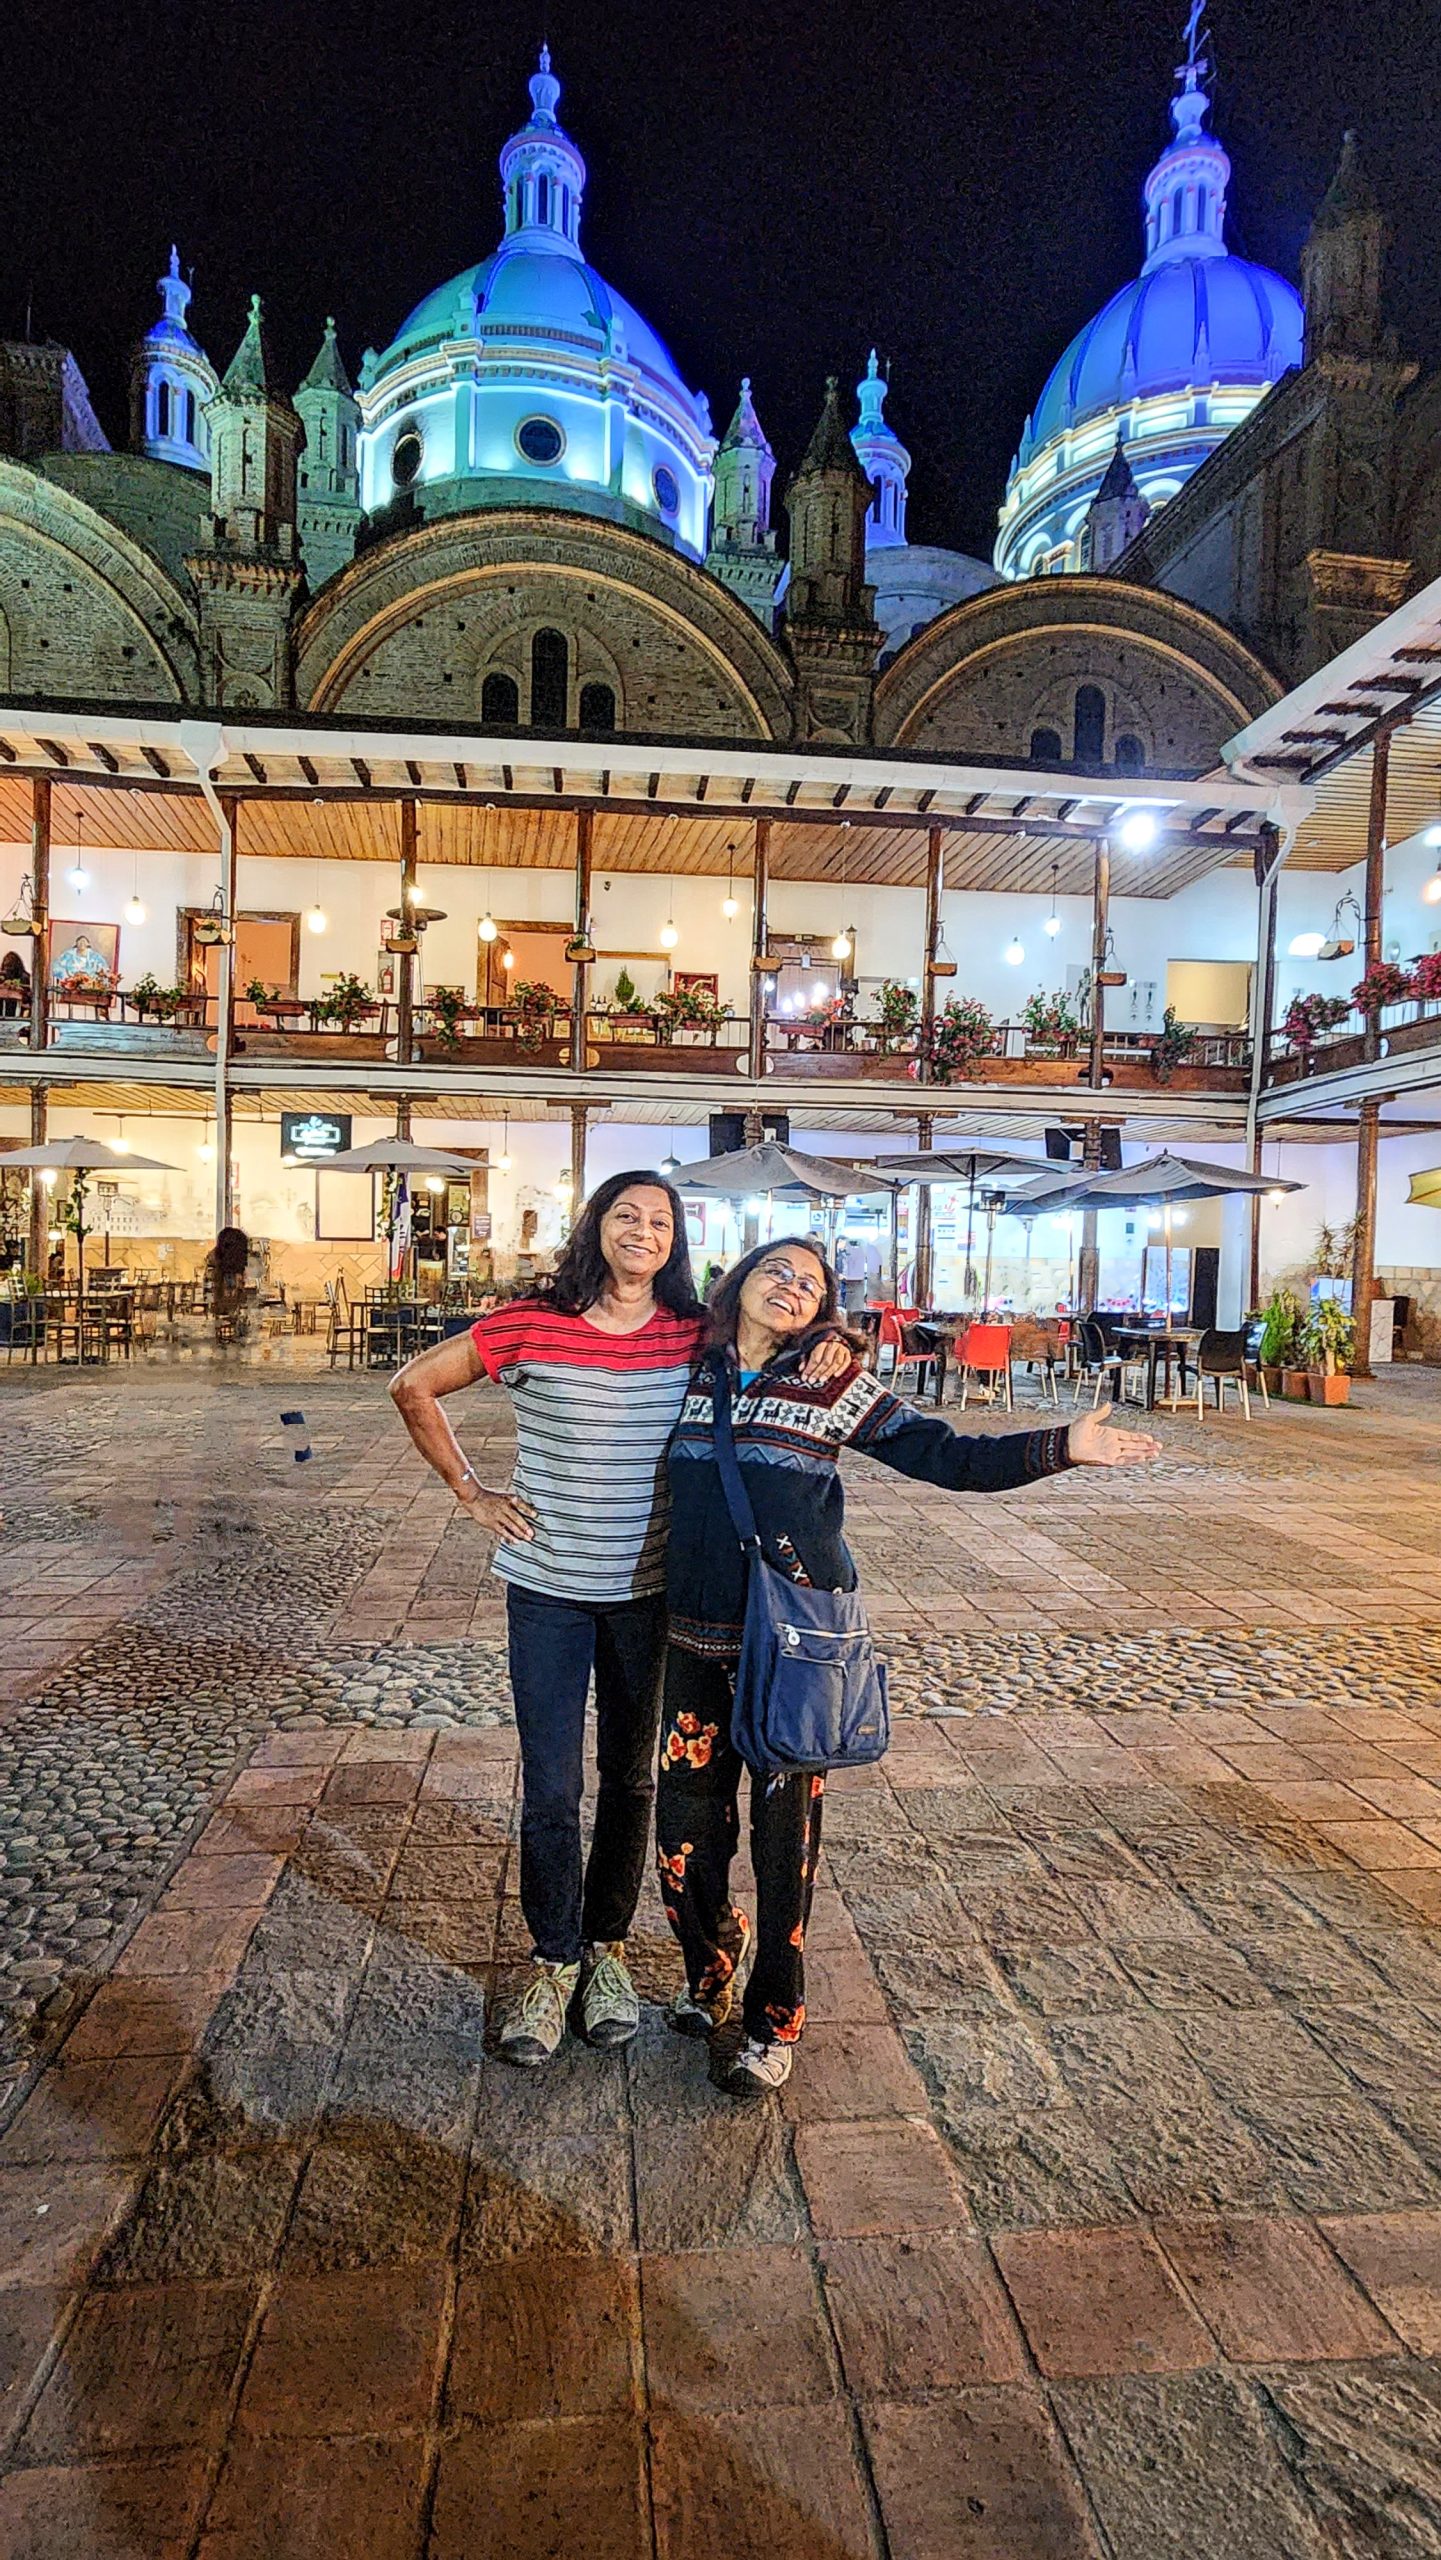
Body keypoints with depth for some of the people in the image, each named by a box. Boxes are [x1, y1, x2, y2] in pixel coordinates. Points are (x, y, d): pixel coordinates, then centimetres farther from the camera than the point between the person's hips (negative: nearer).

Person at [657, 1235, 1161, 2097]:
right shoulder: (689, 1375, 5)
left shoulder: (836, 1385, -4)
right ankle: (712, 1961, 41)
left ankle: (776, 2018, 29)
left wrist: (1060, 1446, -12)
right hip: (698, 1637, 3)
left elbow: (946, 1455, -5)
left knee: (785, 1828, 7)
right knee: (686, 1822, 10)